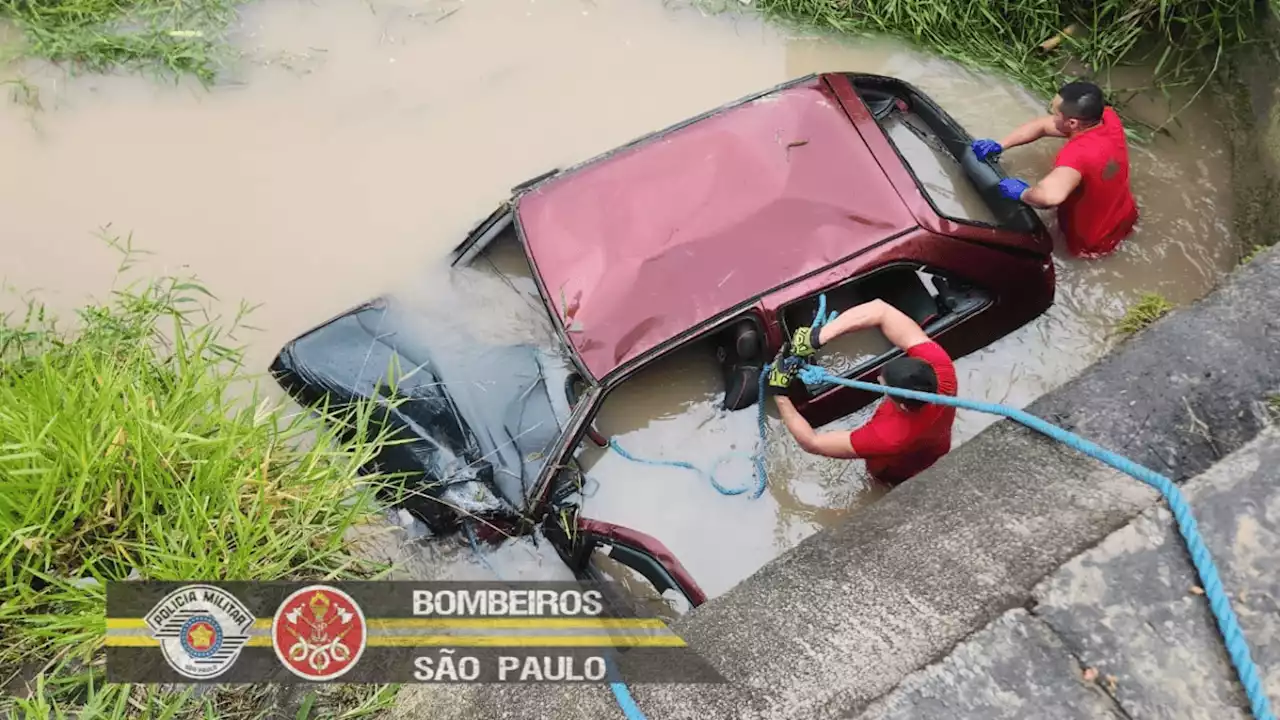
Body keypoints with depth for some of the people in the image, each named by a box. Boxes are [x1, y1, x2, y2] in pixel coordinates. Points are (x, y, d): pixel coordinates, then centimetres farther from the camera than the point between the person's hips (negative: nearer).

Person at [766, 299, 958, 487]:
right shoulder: (941, 369, -41)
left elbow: (812, 443, -38)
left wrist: (779, 393, -34)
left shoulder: (888, 437, -50)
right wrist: (815, 339, -47)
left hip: (901, 476, -4)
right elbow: (880, 310, -43)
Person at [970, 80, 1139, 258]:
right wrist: (999, 145, -10)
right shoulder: (1109, 116, -16)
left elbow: (1051, 194, -61)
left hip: (1091, 242, -7)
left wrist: (1022, 193, -40)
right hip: (1126, 217, 7)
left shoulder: (1078, 153, -42)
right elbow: (1042, 125, -5)